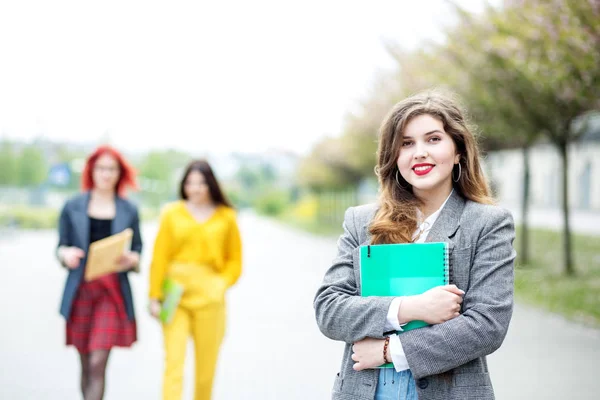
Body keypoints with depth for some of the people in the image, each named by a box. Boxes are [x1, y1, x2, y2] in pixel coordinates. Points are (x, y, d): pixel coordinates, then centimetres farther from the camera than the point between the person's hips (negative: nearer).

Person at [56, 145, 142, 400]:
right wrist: (66, 255, -14)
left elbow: (137, 252, 10)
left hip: (114, 292, -1)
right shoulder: (72, 207, 7)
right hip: (80, 290, 1)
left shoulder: (128, 211, 7)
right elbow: (60, 247, 8)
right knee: (86, 365, 8)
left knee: (98, 364, -10)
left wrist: (130, 260, -13)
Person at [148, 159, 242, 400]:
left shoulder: (226, 217, 4)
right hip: (176, 296, -1)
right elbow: (159, 257, 3)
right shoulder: (172, 214, 3)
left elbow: (235, 260, 10)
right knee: (174, 360, -8)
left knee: (207, 366, 8)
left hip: (209, 298, 1)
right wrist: (155, 296, -1)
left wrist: (222, 284, -5)